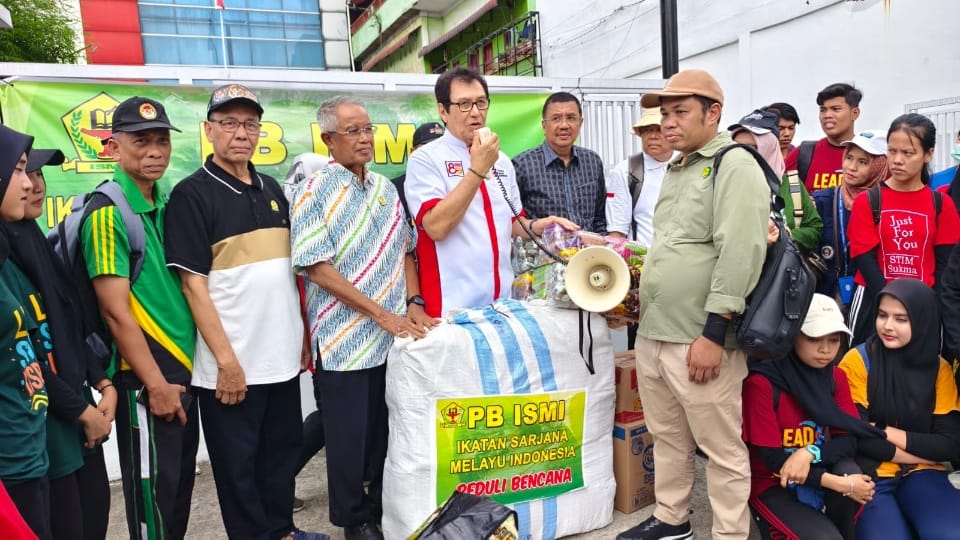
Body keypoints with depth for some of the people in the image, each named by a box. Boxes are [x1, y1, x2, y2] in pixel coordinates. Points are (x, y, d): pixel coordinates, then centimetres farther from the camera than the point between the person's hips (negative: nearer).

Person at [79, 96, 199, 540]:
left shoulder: (166, 205, 9)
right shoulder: (107, 213, -14)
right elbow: (115, 311, -18)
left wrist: (179, 377, 12)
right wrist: (156, 384, -15)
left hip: (183, 370, 8)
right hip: (144, 381, -8)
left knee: (181, 487, 18)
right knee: (153, 494, 5)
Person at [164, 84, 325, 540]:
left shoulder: (271, 189, 11)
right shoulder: (192, 194, -8)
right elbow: (193, 286, -12)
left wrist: (304, 334, 12)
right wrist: (226, 360, -16)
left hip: (283, 356, 6)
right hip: (231, 365, -6)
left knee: (283, 451, 18)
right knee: (238, 465, 8)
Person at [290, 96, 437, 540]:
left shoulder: (386, 189, 9)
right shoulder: (314, 192, -9)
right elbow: (317, 269, -15)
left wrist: (412, 303, -1)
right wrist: (381, 313, -18)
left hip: (396, 334, 5)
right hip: (346, 337, -5)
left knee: (390, 428, 15)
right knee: (349, 433, 7)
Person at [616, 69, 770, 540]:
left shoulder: (736, 165, -9)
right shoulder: (675, 170, 17)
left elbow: (739, 254, -19)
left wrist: (713, 334, -22)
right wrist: (640, 297, 18)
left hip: (700, 340, -8)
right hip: (651, 334, 8)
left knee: (721, 449, 5)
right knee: (666, 438, 19)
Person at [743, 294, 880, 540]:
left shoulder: (836, 377, -2)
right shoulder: (761, 383, -21)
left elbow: (849, 441, -8)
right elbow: (773, 459, -20)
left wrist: (810, 453, -29)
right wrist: (842, 485, -27)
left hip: (818, 473, 5)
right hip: (773, 485, -5)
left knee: (849, 471, -26)